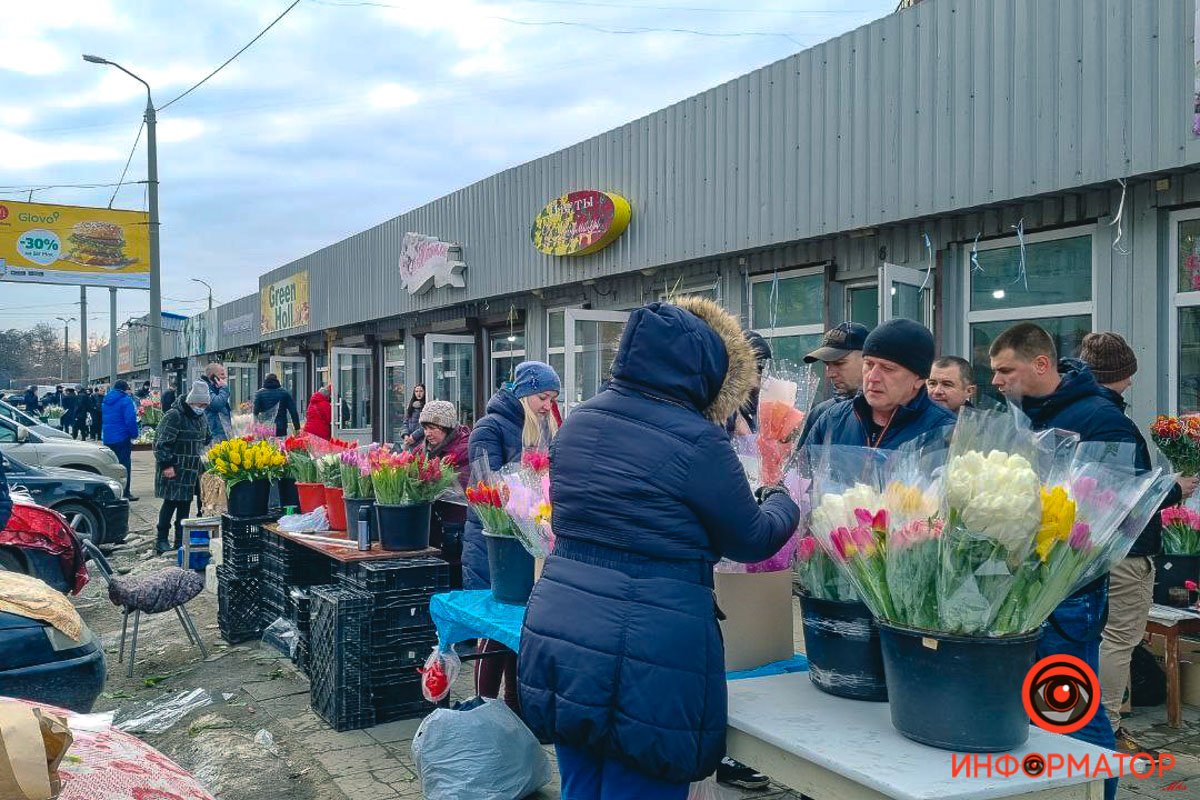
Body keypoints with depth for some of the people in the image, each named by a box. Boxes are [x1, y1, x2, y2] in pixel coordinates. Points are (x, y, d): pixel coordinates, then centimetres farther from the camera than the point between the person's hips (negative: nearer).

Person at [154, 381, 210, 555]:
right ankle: (161, 540, 3)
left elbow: (205, 440, 26)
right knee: (170, 503, -5)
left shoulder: (201, 417, 11)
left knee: (185, 503, 9)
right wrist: (166, 465, -21)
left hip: (192, 469, 8)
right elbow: (162, 442, -19)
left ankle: (180, 541, 16)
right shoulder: (174, 415, -15)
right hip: (173, 469, -8)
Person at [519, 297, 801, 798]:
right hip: (645, 652, -7)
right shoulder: (695, 441, -12)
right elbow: (752, 541, 0)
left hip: (558, 635, 7)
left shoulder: (578, 422, 8)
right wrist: (782, 503, 21)